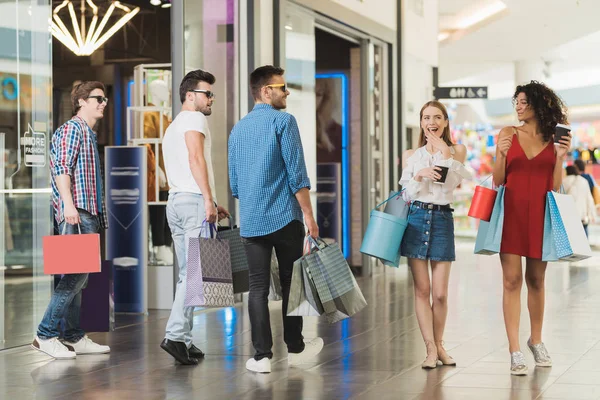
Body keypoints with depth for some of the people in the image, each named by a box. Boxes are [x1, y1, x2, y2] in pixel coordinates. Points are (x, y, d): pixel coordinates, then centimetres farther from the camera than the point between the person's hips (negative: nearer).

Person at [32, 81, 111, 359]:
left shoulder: (89, 134, 24)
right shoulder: (72, 129, -5)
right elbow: (62, 168, -18)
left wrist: (99, 216, 23)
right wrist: (69, 204, -28)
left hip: (89, 214, 10)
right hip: (76, 213, -10)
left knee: (78, 275, 9)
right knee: (76, 273, -14)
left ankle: (73, 337, 13)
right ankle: (46, 335, -13)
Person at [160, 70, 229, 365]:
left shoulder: (172, 127, 27)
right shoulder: (194, 119, -2)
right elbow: (196, 158, -17)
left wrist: (210, 205, 24)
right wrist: (208, 199, -22)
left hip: (176, 201, 9)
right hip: (194, 200, -9)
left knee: (187, 274, 9)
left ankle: (184, 340, 6)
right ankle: (175, 335, -20)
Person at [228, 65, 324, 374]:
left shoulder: (238, 129, 12)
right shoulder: (283, 122, -7)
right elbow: (297, 174, -13)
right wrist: (308, 214, -9)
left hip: (250, 221, 5)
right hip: (284, 218, -4)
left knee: (258, 287, 3)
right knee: (290, 282, 9)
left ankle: (262, 356, 1)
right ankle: (295, 348, 20)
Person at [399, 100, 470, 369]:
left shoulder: (456, 151, 8)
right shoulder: (411, 155, 11)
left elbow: (452, 183, -7)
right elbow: (406, 193, 6)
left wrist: (443, 151, -10)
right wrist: (419, 175, -12)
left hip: (442, 219, -1)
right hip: (416, 218, 1)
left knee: (440, 293, -2)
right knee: (422, 289, -2)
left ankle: (439, 344, 16)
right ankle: (430, 349, 2)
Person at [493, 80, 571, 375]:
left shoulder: (553, 140, 6)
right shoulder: (508, 134, 5)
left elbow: (555, 186, 4)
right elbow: (498, 180, 4)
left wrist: (560, 157, -8)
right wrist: (501, 155, -13)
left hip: (540, 215, 1)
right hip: (512, 212, -1)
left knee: (536, 279, 10)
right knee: (512, 279, -6)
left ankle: (536, 340, 29)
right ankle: (515, 351, -6)